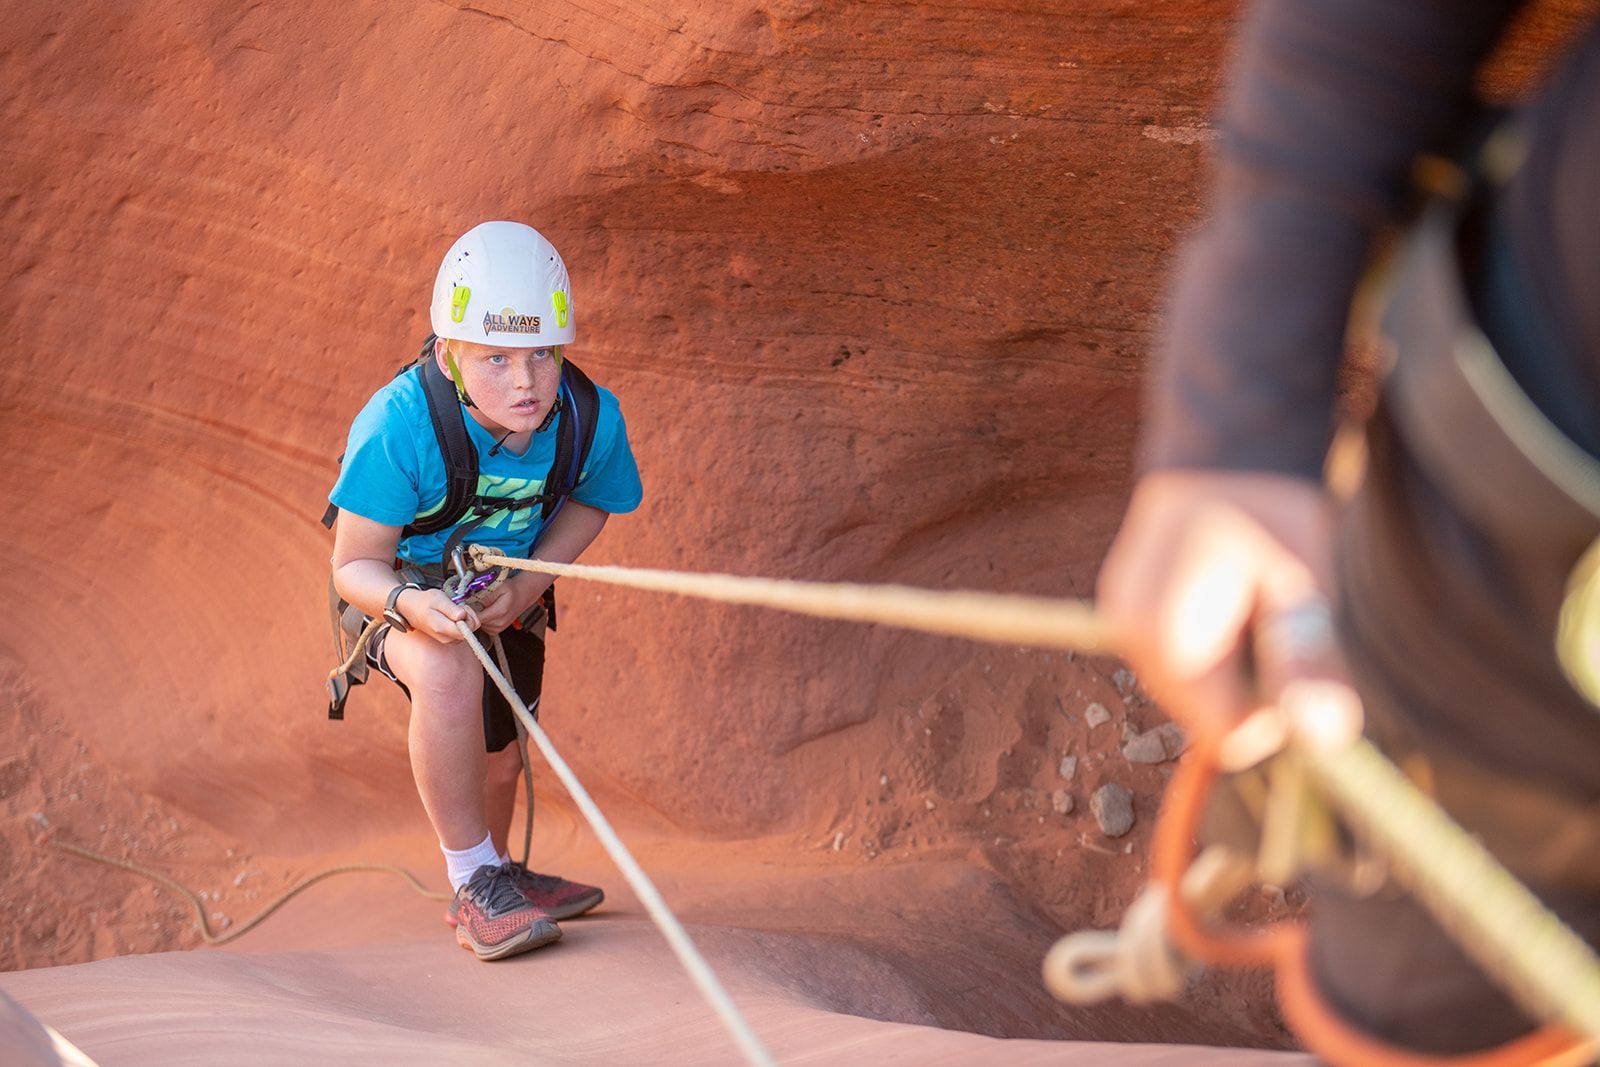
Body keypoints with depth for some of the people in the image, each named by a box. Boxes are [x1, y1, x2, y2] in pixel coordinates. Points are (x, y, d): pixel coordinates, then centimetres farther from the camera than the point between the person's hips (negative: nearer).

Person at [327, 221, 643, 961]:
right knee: (448, 672, -37)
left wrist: (530, 580, -20)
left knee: (496, 755, 21)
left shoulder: (592, 418, -27)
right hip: (403, 587, -4)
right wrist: (410, 603, -49)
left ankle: (491, 882, 53)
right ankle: (478, 886, -21)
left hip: (509, 592, 5)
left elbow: (590, 502, -4)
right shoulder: (397, 425, -37)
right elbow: (355, 566, -27)